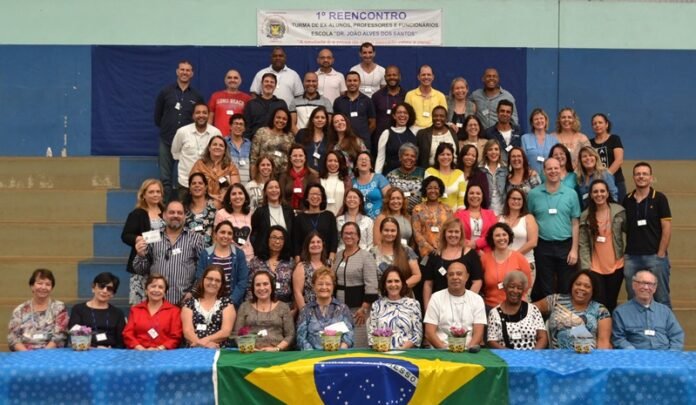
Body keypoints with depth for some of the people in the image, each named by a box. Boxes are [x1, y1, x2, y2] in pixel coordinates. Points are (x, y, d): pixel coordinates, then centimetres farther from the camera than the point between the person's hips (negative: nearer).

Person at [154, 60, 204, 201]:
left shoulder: (197, 97, 6)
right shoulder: (165, 92, 5)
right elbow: (157, 115, 10)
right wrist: (166, 129, 10)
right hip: (167, 141, 0)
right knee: (165, 178, 1)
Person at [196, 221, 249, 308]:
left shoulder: (239, 254, 4)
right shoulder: (205, 254, 5)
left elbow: (243, 281, -1)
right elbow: (200, 280, 2)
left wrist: (231, 301, -12)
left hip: (233, 304, 0)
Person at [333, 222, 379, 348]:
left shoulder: (366, 256, -7)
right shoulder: (338, 255, 12)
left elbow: (371, 285, -13)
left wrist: (364, 308, -18)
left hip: (358, 307, -6)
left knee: (358, 345, -5)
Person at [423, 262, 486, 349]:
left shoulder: (477, 299, 10)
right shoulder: (436, 298, 8)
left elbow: (478, 333, 3)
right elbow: (429, 333, 1)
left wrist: (468, 349, -15)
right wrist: (444, 348, -14)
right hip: (441, 351, -1)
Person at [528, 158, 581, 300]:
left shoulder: (571, 194, 2)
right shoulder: (534, 194, 1)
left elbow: (575, 223, 3)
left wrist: (574, 249, -3)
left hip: (565, 246, 0)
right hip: (543, 246, 0)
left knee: (566, 289, 7)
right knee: (546, 290, 9)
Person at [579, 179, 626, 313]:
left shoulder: (619, 212, -3)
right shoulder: (585, 216, -1)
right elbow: (583, 244, -4)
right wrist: (586, 267, -11)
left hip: (616, 266, 0)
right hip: (595, 268, 0)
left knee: (611, 303, 11)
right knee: (599, 303, -3)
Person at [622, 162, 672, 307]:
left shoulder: (659, 198, -2)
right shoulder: (626, 200, 8)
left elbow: (667, 228, -5)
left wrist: (661, 254, -9)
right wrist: (624, 254, 4)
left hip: (654, 256, -3)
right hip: (631, 257, 3)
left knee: (661, 298, 3)